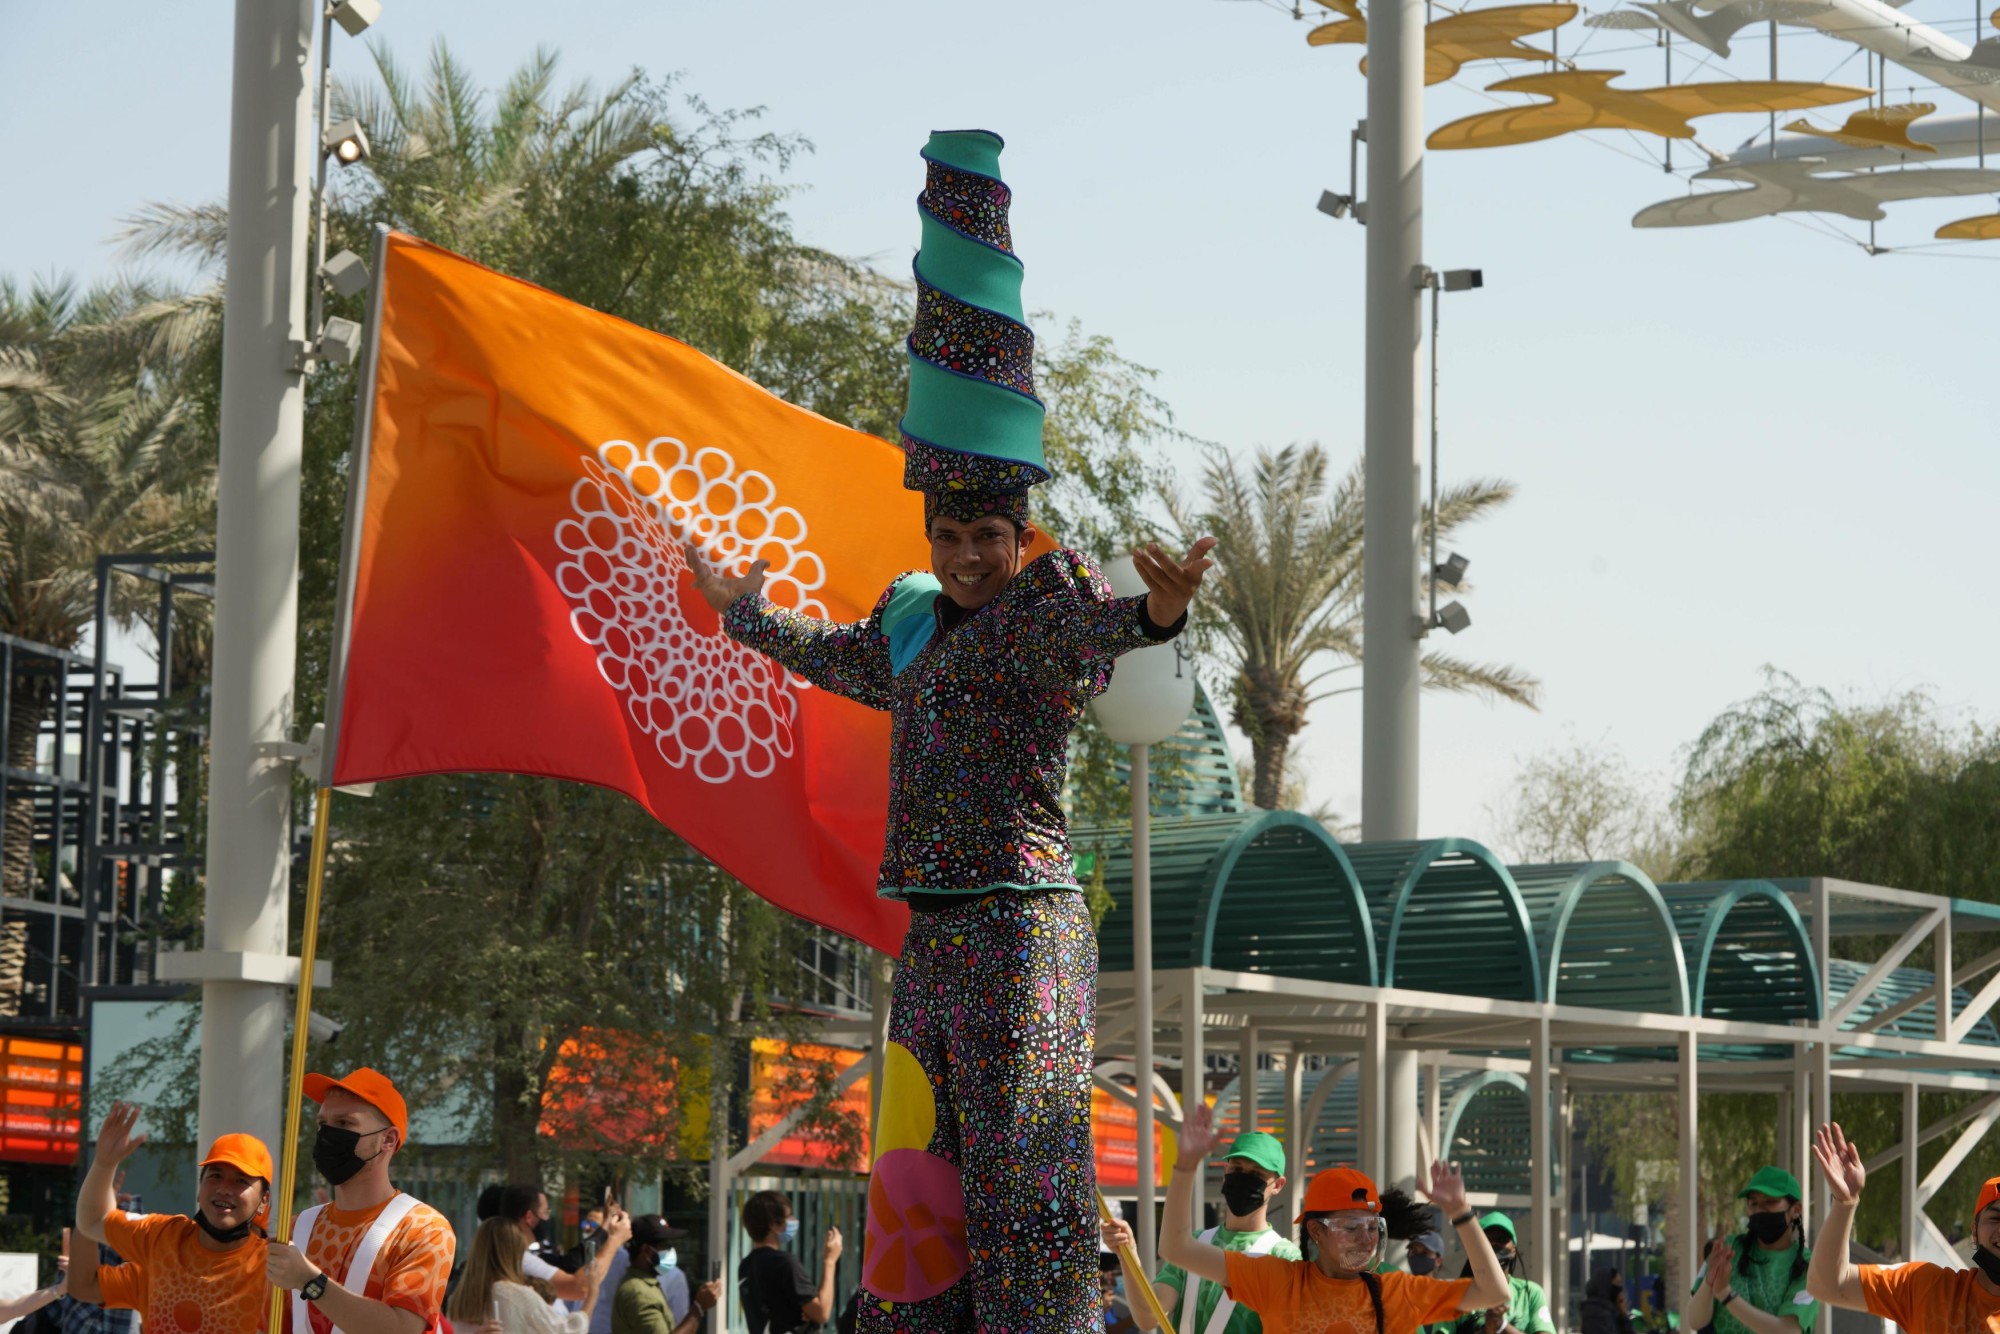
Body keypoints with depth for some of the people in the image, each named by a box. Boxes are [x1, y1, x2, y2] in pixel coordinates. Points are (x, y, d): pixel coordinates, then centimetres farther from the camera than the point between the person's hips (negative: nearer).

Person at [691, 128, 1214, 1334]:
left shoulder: (1047, 602, -6)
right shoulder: (918, 626, 18)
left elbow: (1097, 627, -31)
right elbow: (829, 652, 39)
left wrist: (1157, 611, -54)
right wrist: (740, 609, 56)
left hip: (1022, 928, -8)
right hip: (936, 936, 8)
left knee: (1018, 1182, -12)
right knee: (921, 1184, 10)